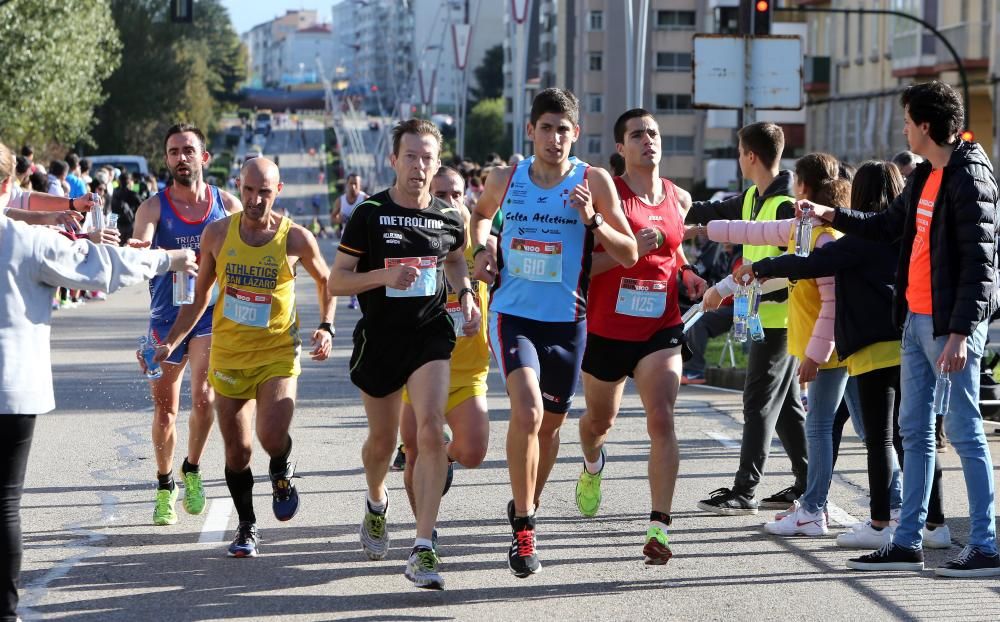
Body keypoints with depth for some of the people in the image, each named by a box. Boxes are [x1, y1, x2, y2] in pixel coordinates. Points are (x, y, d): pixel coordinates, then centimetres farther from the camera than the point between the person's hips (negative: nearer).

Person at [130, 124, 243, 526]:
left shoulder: (228, 205, 2)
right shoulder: (154, 207, -3)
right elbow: (138, 249, -20)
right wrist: (137, 249, -42)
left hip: (211, 315, 0)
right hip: (166, 317, 0)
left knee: (203, 395, -18)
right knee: (165, 408, 5)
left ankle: (192, 470, 6)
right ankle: (165, 486, 24)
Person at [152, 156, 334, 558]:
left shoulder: (295, 239, -8)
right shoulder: (218, 234, -2)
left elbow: (326, 281, 11)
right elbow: (200, 296, 9)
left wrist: (326, 328, -3)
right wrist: (170, 343, 4)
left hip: (278, 354, -2)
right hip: (228, 355, 2)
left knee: (272, 437, -22)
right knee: (237, 451, 4)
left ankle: (282, 472, 14)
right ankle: (246, 527, 23)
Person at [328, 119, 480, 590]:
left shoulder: (449, 217, 3)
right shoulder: (369, 214, -6)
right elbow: (336, 282, -6)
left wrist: (466, 295, 6)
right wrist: (385, 276, -22)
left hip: (430, 334, 0)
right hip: (379, 338, 0)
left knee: (430, 430, -19)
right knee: (383, 440, 14)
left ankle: (423, 551, -20)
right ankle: (376, 503, 50)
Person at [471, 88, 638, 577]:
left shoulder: (594, 182, -5)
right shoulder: (506, 180, 0)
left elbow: (629, 254, -6)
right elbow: (480, 214, 23)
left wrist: (593, 221, -22)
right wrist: (482, 248, 3)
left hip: (567, 321, 1)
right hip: (513, 315, -1)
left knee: (550, 423, 15)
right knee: (527, 410, -23)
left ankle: (526, 509, 40)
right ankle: (523, 524, -14)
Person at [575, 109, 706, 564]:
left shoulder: (676, 198, 5)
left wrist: (687, 275, 5)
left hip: (660, 329, 1)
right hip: (606, 328, -1)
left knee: (661, 419, -18)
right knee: (600, 419, 19)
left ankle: (659, 526, -21)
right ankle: (593, 467, 56)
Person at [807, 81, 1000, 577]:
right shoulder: (925, 176, 14)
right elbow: (891, 225, 30)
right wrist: (832, 216, 33)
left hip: (950, 324, -10)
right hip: (916, 318, 10)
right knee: (914, 431, 11)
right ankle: (907, 543, 16)